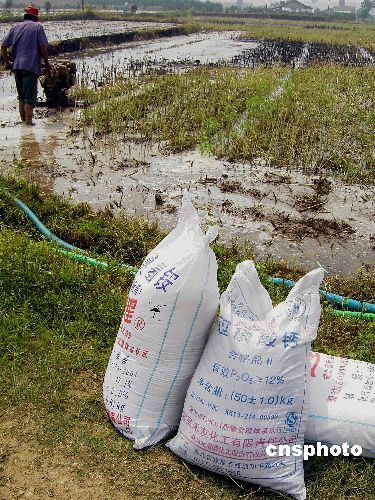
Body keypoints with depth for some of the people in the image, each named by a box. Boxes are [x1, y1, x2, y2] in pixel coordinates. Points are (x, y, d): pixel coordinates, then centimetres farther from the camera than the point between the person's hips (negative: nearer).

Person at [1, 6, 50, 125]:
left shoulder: (16, 27, 14)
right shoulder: (37, 26, 1)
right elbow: (43, 47, -7)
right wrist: (46, 63, 4)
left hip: (16, 66, 5)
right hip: (31, 66, -5)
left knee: (21, 96, 16)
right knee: (30, 96, -3)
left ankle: (23, 120, 20)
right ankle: (29, 121, -7)